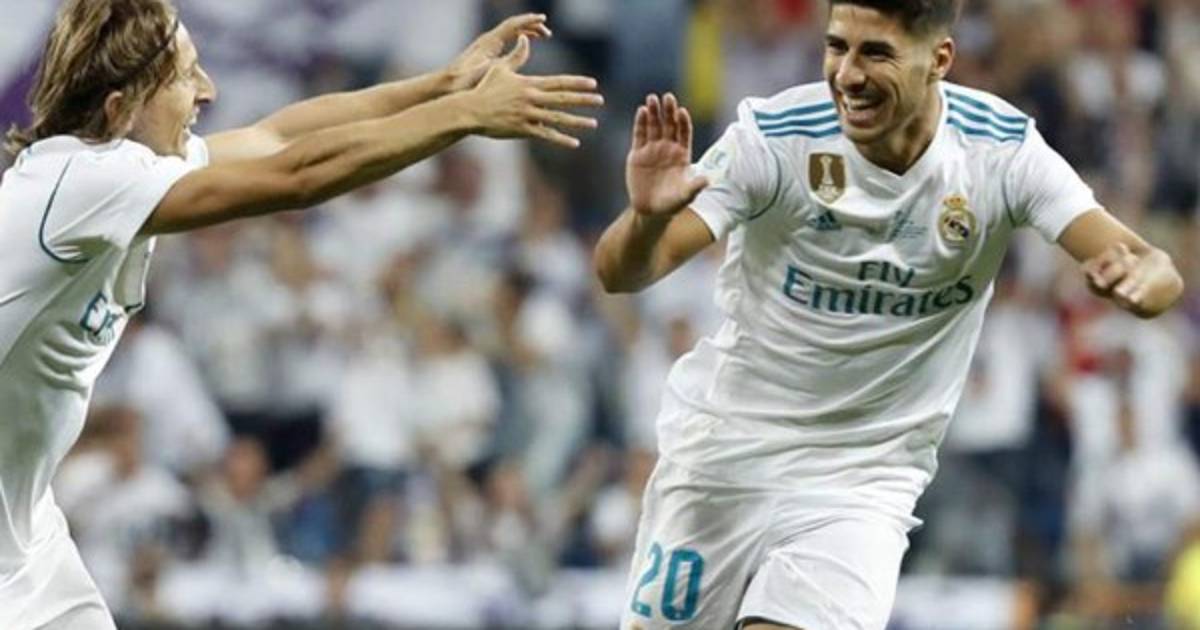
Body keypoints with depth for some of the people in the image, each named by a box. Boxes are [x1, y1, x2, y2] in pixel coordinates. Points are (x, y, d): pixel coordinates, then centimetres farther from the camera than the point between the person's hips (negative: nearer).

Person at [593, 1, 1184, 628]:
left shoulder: (1002, 149, -14)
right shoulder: (774, 137, -18)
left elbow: (1153, 270, -21)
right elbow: (620, 272, -21)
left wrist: (1138, 278, -46)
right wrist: (648, 216, -45)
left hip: (868, 477, 0)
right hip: (725, 442, 0)